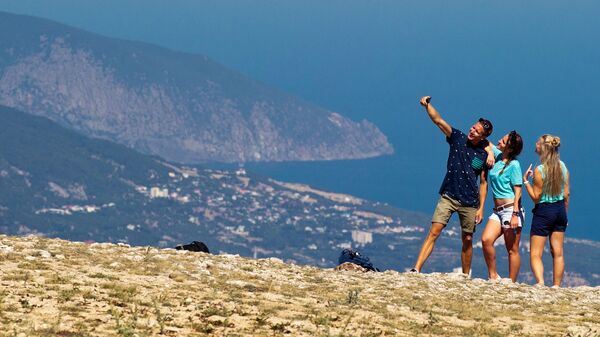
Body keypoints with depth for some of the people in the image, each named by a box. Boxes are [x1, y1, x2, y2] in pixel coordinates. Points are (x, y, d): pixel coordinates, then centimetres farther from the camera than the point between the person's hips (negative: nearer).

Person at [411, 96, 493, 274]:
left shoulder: (484, 155, 2)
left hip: (470, 202, 1)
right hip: (448, 197, -1)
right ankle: (416, 270, -20)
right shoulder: (458, 138, 1)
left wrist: (481, 208, 1)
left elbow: (483, 183, 6)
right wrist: (427, 105, -24)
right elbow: (438, 120, -8)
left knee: (467, 240, 8)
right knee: (434, 232, -13)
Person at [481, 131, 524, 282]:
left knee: (512, 250, -2)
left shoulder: (514, 165, -9)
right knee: (486, 240, -13)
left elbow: (517, 191, -12)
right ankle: (493, 276, -5)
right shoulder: (498, 156, 11)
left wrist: (515, 214, -19)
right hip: (497, 211, 7)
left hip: (510, 209, -7)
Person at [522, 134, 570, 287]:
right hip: (560, 209, 6)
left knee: (535, 254, -2)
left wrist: (526, 181, -6)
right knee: (558, 253, 12)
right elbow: (566, 193, 6)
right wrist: (564, 213, 16)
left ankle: (540, 282, -22)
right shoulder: (563, 167, 0)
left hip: (544, 211, -6)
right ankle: (556, 286, 15)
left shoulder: (540, 170, -17)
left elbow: (536, 197, -13)